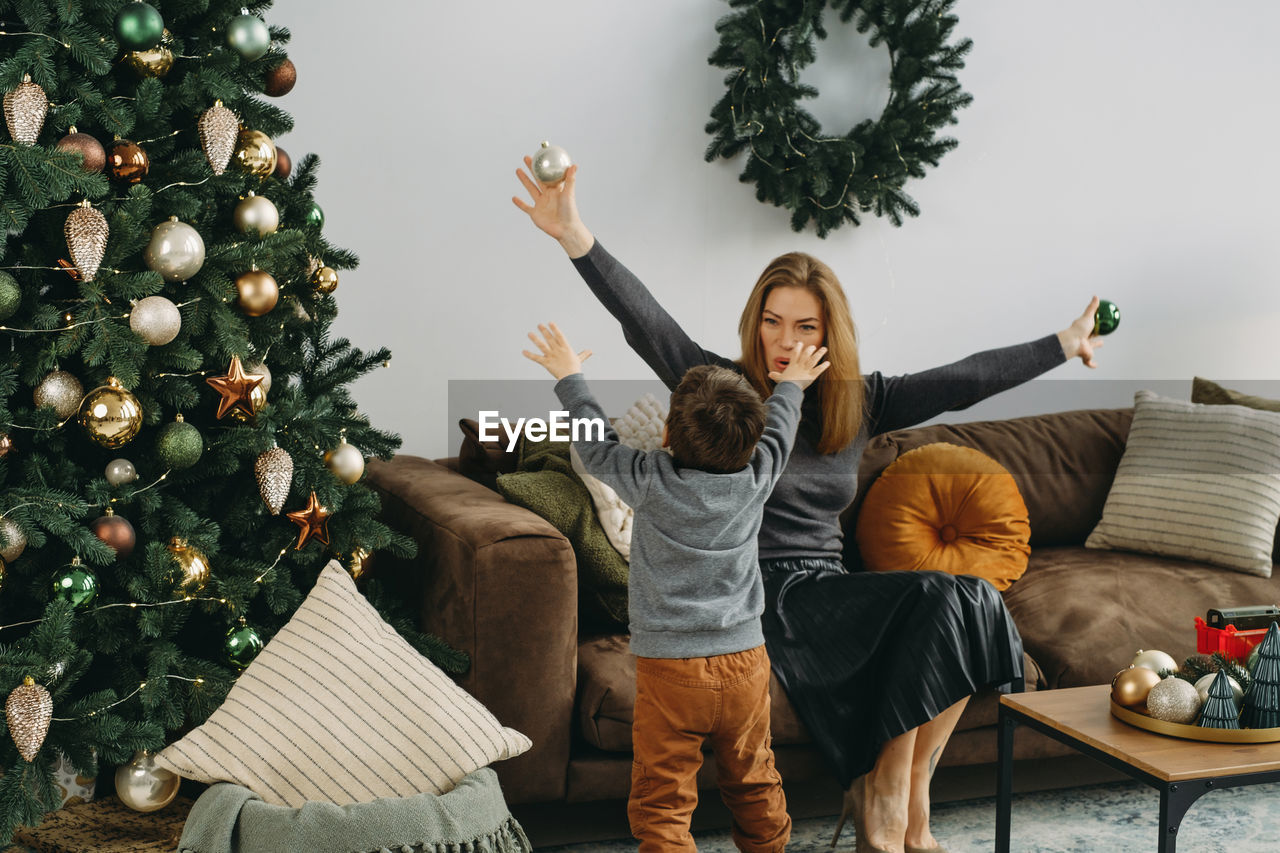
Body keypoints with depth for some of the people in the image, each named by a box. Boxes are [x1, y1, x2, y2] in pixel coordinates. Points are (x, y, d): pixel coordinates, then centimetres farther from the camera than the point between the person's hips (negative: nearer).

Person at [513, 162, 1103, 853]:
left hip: (830, 587, 6)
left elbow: (963, 380, 14)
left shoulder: (856, 403, 10)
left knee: (971, 604, -17)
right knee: (935, 600, -23)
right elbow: (644, 322, -18)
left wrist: (1063, 346, 17)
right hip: (762, 595, -6)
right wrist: (576, 239, -31)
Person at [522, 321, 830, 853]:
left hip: (670, 671, -4)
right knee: (754, 785, 21)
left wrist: (569, 378, 18)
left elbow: (596, 444, 3)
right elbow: (777, 431, 15)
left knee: (661, 804, 3)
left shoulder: (651, 481, -14)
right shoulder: (756, 479, -6)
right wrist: (790, 386, 36)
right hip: (745, 663, 4)